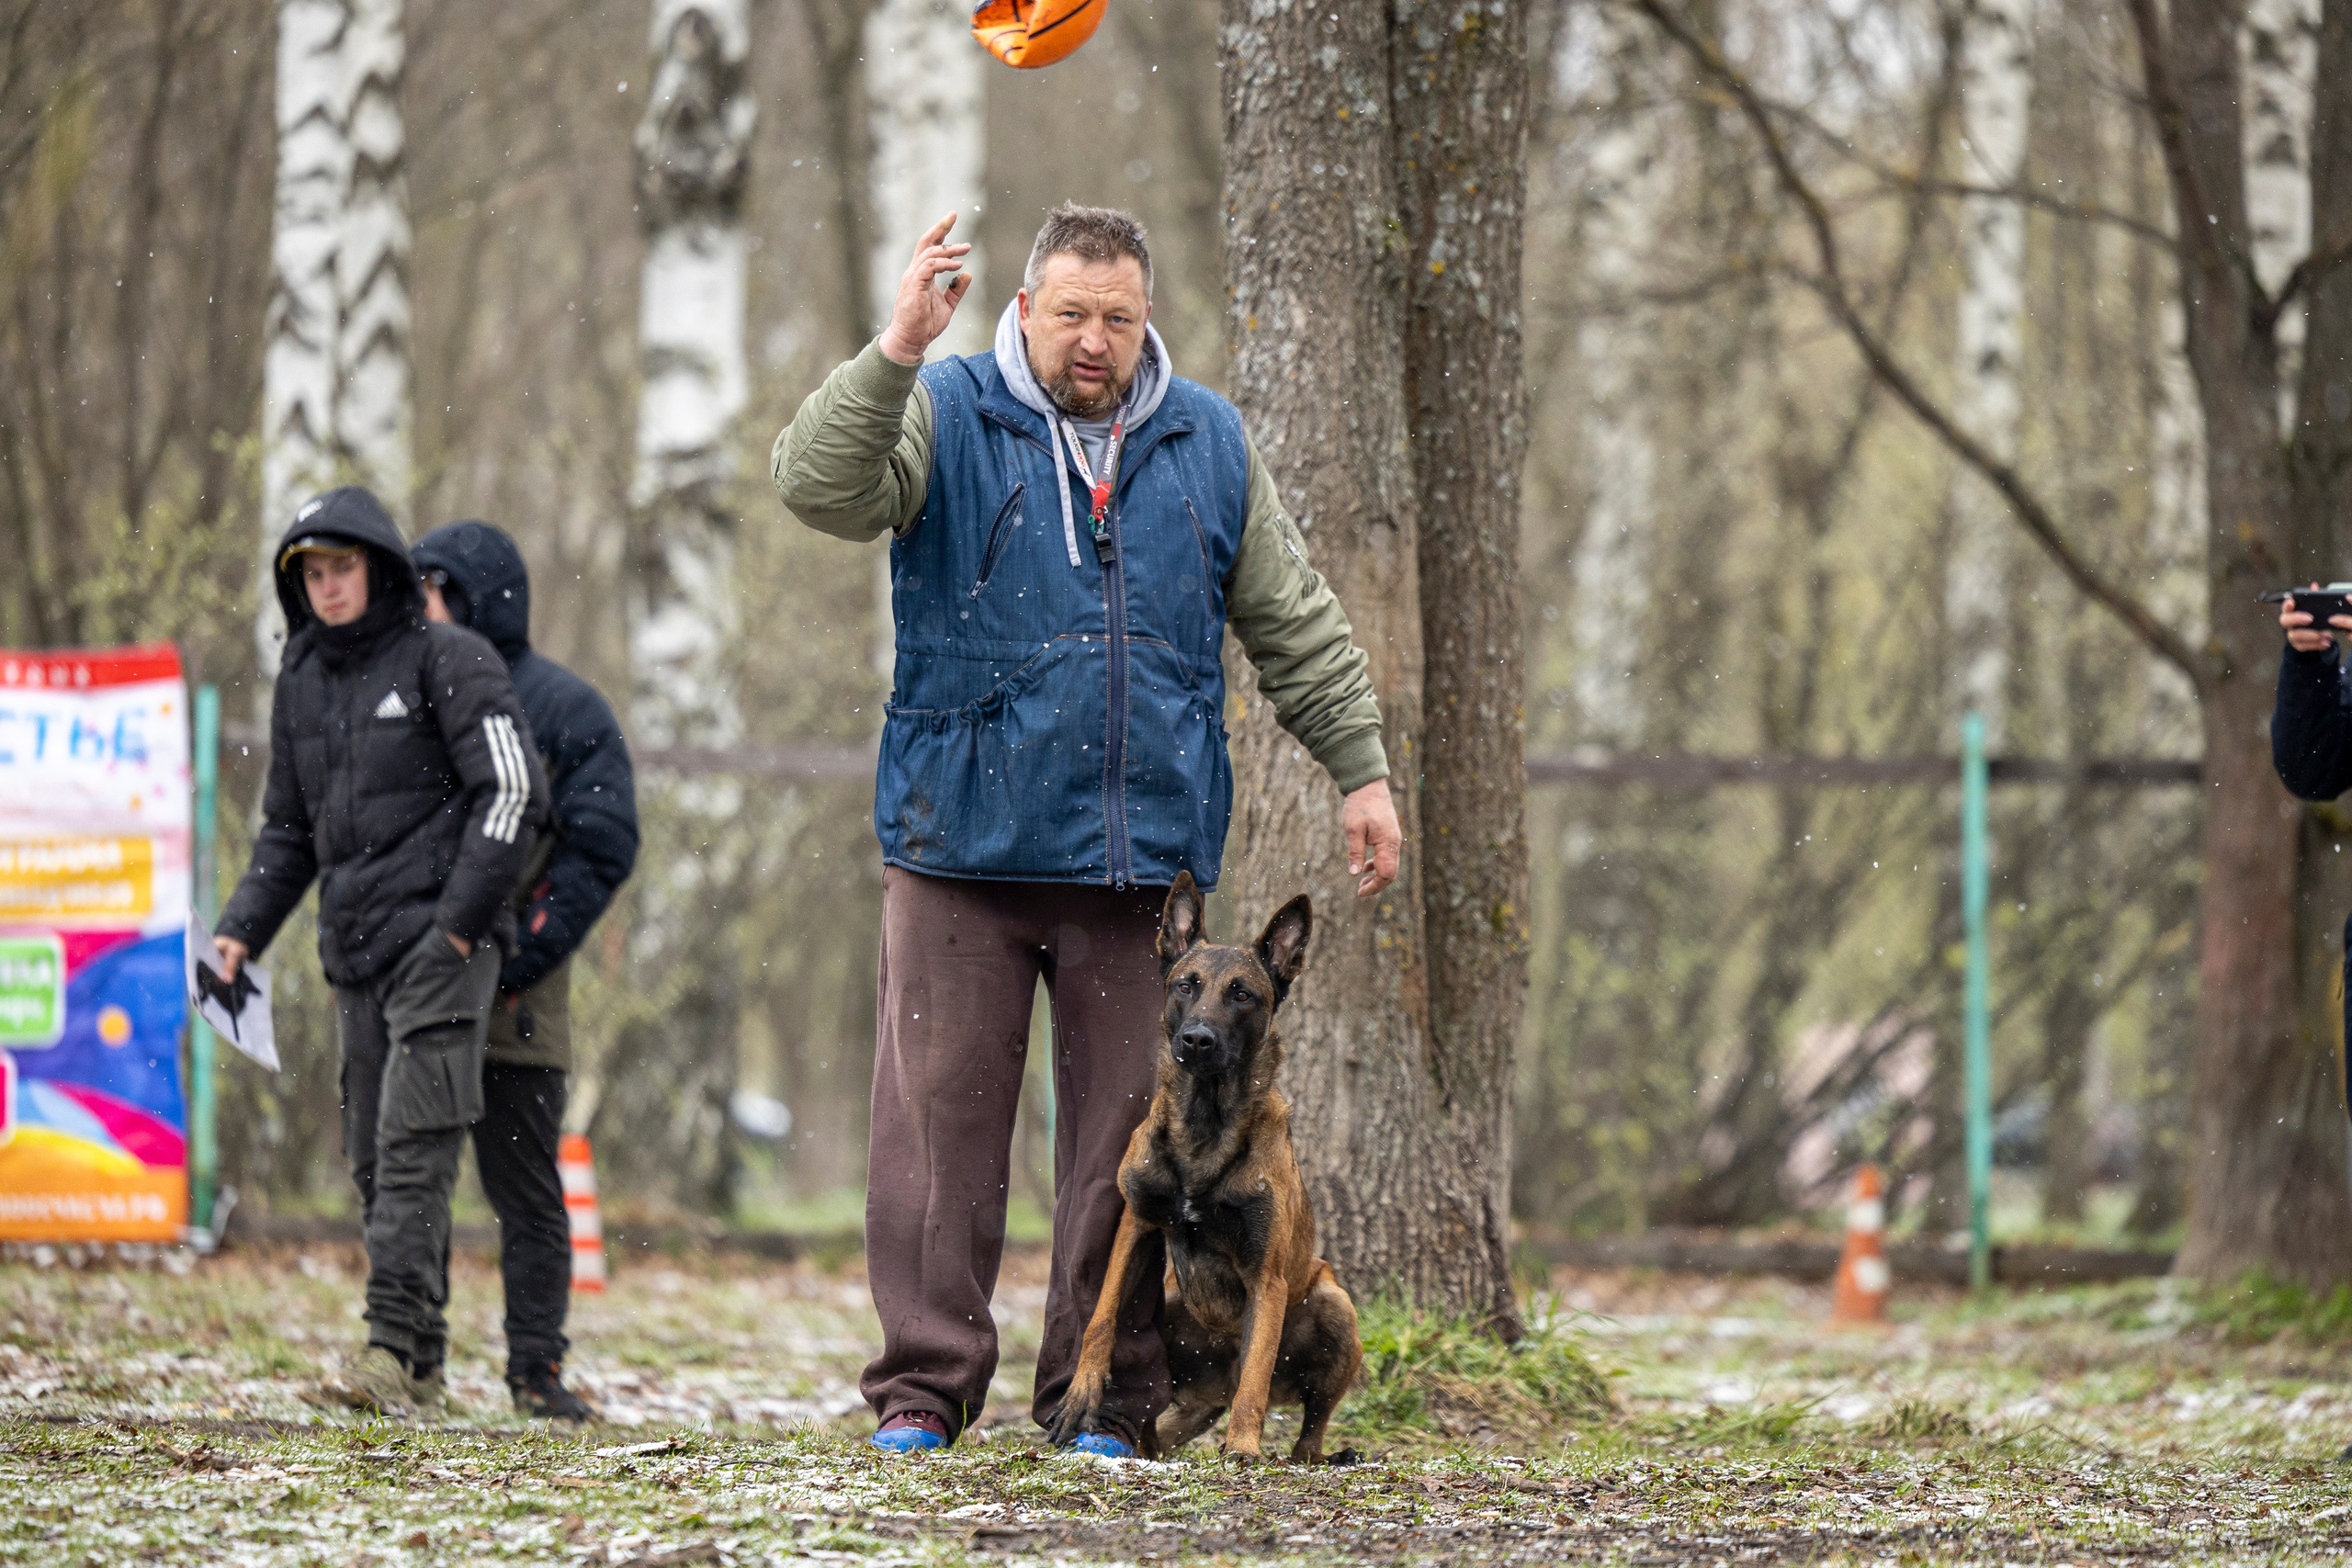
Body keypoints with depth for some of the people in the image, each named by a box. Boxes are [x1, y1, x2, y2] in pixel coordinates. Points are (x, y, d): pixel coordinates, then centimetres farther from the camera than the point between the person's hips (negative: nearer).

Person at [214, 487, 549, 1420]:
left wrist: (460, 920, -15)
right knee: (374, 1160, 5)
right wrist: (242, 929, 8)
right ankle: (420, 1378, 8)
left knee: (414, 1149, -16)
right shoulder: (301, 682, 16)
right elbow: (288, 828, 23)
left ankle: (398, 1352, -23)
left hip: (442, 937, -7)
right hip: (354, 949, 7)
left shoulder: (447, 659, -4)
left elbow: (511, 790, -9)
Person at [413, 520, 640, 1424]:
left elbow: (601, 850, -7)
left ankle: (536, 1371, 5)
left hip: (514, 1005, -4)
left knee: (526, 1192, 1)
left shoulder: (564, 710, 0)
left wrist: (517, 960, -14)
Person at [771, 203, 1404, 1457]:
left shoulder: (1206, 445, 12)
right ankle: (924, 1387, 4)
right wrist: (897, 353, -29)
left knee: (1125, 1126, 4)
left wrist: (1361, 770, 15)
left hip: (1142, 856, 3)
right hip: (963, 839, -2)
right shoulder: (945, 415, 2)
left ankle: (1106, 1397, 11)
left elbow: (1295, 627, 19)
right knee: (941, 1114, -2)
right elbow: (820, 486, -17)